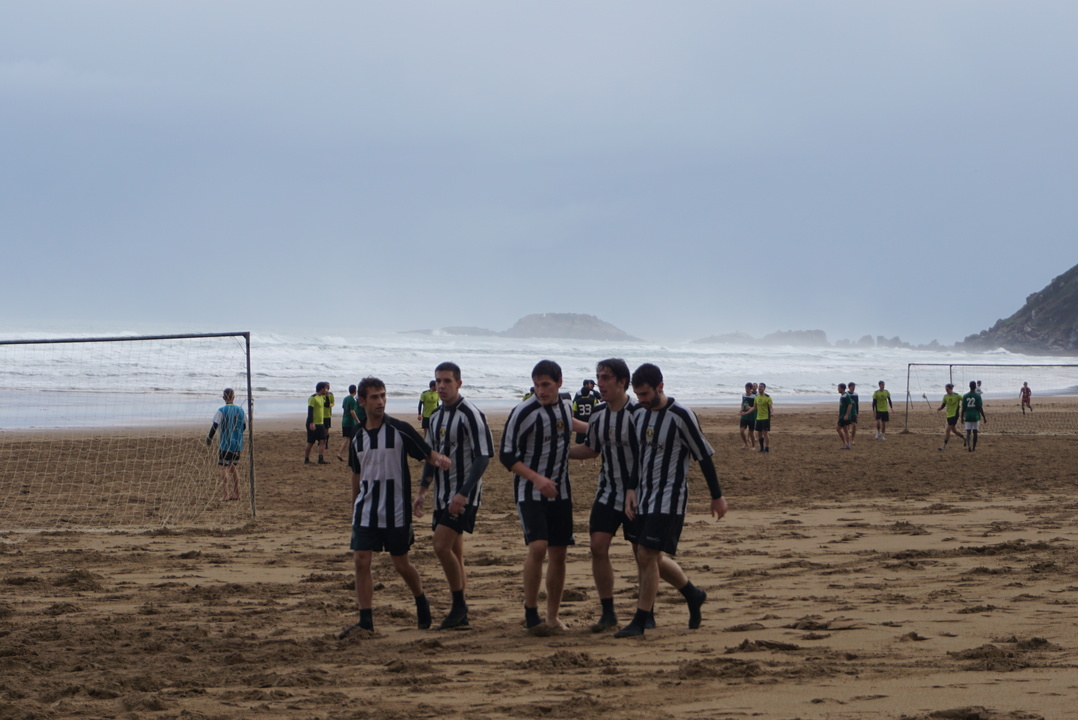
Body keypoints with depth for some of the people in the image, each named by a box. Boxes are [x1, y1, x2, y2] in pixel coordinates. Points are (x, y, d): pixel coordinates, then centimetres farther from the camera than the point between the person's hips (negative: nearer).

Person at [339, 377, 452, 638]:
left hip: (396, 511, -3)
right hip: (366, 510, 3)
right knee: (361, 561, -7)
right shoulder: (358, 438, 6)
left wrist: (439, 459, -29)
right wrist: (354, 509, 22)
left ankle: (421, 602, 34)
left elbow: (427, 453, -5)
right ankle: (365, 621, -3)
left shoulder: (400, 430, -6)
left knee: (401, 564, 6)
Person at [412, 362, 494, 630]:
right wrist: (422, 490, 14)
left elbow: (483, 456, -17)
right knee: (454, 553, 9)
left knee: (442, 546, -17)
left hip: (464, 495, -8)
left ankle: (459, 603, -4)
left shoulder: (470, 415, -12)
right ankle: (460, 615, 14)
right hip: (443, 494, 8)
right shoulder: (435, 417, 12)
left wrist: (463, 493, -23)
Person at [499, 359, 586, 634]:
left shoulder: (565, 405, 5)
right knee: (537, 547, -21)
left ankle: (553, 616, 15)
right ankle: (531, 612, -9)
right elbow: (506, 455, -13)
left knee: (559, 552, 5)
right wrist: (537, 479, -22)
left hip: (560, 492, 6)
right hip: (531, 493, -6)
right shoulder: (524, 413, -15)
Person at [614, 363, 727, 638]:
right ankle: (693, 595, 34)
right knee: (652, 558, 12)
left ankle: (640, 621, -8)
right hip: (644, 497, 7)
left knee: (647, 555, -14)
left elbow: (704, 456, -6)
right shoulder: (638, 413, 6)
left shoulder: (681, 416, -14)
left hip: (669, 498, -7)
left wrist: (717, 496, -1)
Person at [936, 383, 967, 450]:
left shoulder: (956, 396, -13)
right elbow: (943, 405, 6)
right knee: (953, 430, 17)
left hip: (954, 415, -7)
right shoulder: (945, 396, 2)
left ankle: (944, 445, -5)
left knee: (948, 430, -10)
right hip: (948, 415, 7)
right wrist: (939, 409, -12)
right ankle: (964, 438, 41)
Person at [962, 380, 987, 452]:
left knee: (968, 432, 0)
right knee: (975, 432, 10)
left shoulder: (965, 396, -1)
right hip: (976, 416, -1)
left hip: (968, 416, 1)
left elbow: (963, 408, 1)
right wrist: (984, 417, -1)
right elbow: (980, 408, -8)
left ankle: (968, 445, -23)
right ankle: (974, 447, 17)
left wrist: (962, 417, 11)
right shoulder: (977, 396, -7)